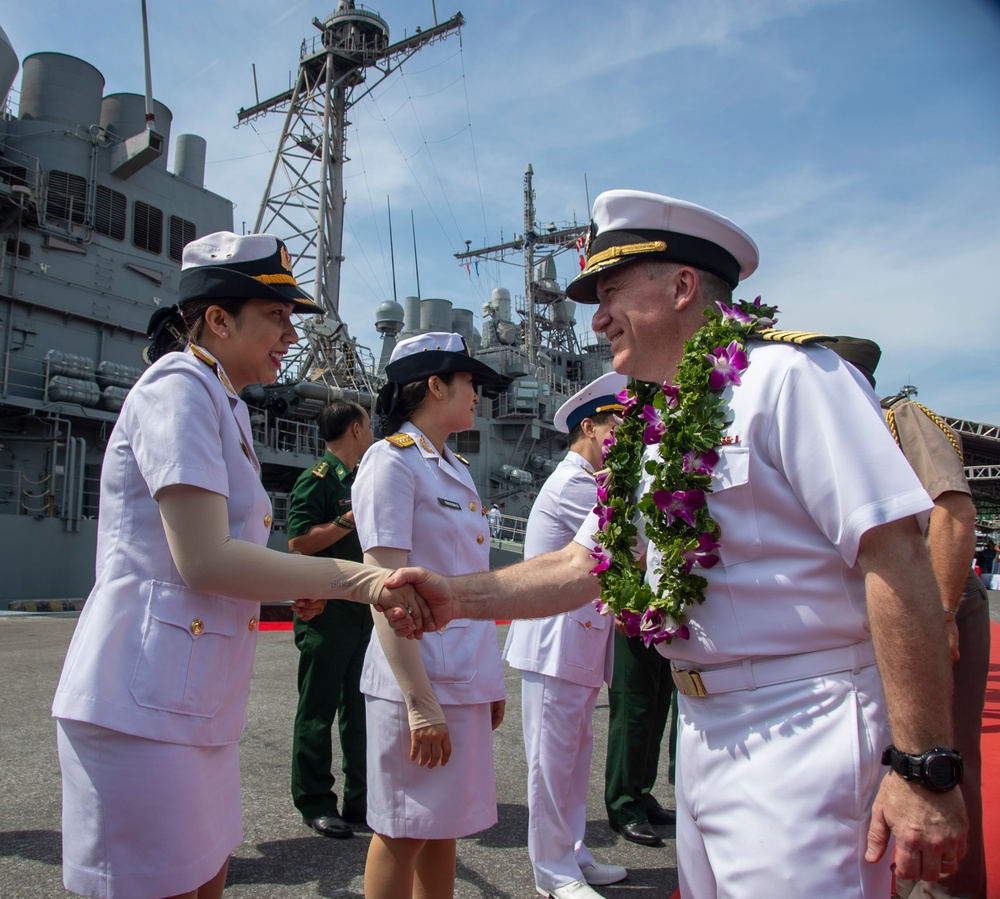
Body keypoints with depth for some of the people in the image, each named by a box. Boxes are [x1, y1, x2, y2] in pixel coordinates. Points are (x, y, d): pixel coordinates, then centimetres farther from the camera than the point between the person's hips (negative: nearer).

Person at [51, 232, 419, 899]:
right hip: (144, 705, -9)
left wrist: (290, 587, 3)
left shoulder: (223, 405, 17)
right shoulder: (178, 389, -13)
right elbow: (204, 560, -23)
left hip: (198, 705, 9)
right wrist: (354, 580, -22)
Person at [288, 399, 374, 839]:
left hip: (365, 609, 8)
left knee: (362, 708, 13)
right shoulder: (317, 478, -9)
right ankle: (314, 802, 14)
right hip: (327, 610, -8)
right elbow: (299, 541, -19)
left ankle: (362, 799, 23)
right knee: (318, 709, 2)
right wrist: (352, 518, -20)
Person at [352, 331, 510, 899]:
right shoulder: (392, 461, -10)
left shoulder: (455, 468, 15)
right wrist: (419, 701, -20)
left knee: (444, 826, 16)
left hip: (467, 680, 7)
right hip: (420, 681, -7)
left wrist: (492, 679, 13)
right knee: (404, 831, 5)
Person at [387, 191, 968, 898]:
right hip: (704, 728, 8)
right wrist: (459, 595, 1)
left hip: (802, 729, -8)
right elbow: (586, 563, 14)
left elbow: (895, 551, -19)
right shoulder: (648, 432, 13)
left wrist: (924, 767, -20)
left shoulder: (785, 375, -12)